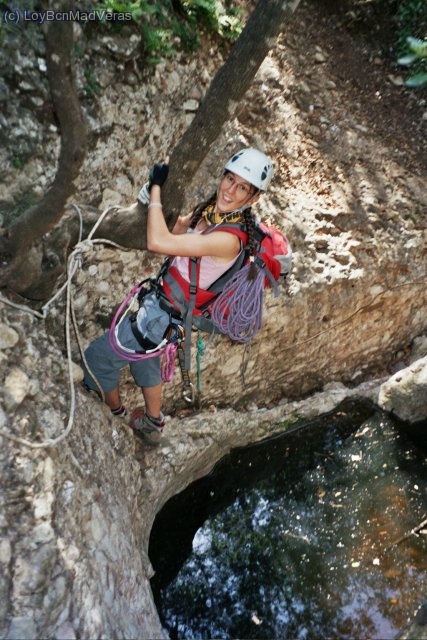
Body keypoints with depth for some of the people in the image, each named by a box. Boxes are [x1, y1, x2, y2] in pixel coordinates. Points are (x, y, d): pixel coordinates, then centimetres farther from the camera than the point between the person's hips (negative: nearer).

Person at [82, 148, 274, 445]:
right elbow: (174, 248, 8)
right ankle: (152, 424, 53)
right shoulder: (210, 211, -5)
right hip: (160, 301, 9)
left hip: (162, 314, -9)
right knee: (145, 360, 30)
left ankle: (115, 414, 36)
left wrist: (156, 188, -30)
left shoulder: (228, 239, -33)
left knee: (97, 358, 6)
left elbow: (158, 242, -41)